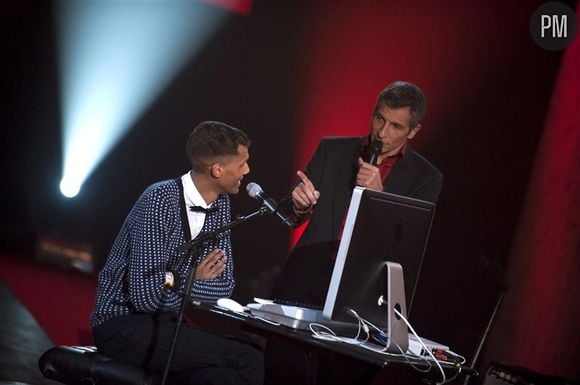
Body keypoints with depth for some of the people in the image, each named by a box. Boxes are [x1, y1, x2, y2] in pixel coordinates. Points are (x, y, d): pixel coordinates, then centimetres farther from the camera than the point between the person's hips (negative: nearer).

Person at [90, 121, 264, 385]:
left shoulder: (219, 204, 5)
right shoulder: (160, 201, -20)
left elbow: (225, 284, 6)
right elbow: (145, 296, -24)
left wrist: (180, 283, -11)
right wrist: (193, 283, -6)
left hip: (164, 323, 7)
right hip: (123, 325, -7)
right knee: (248, 362, -22)